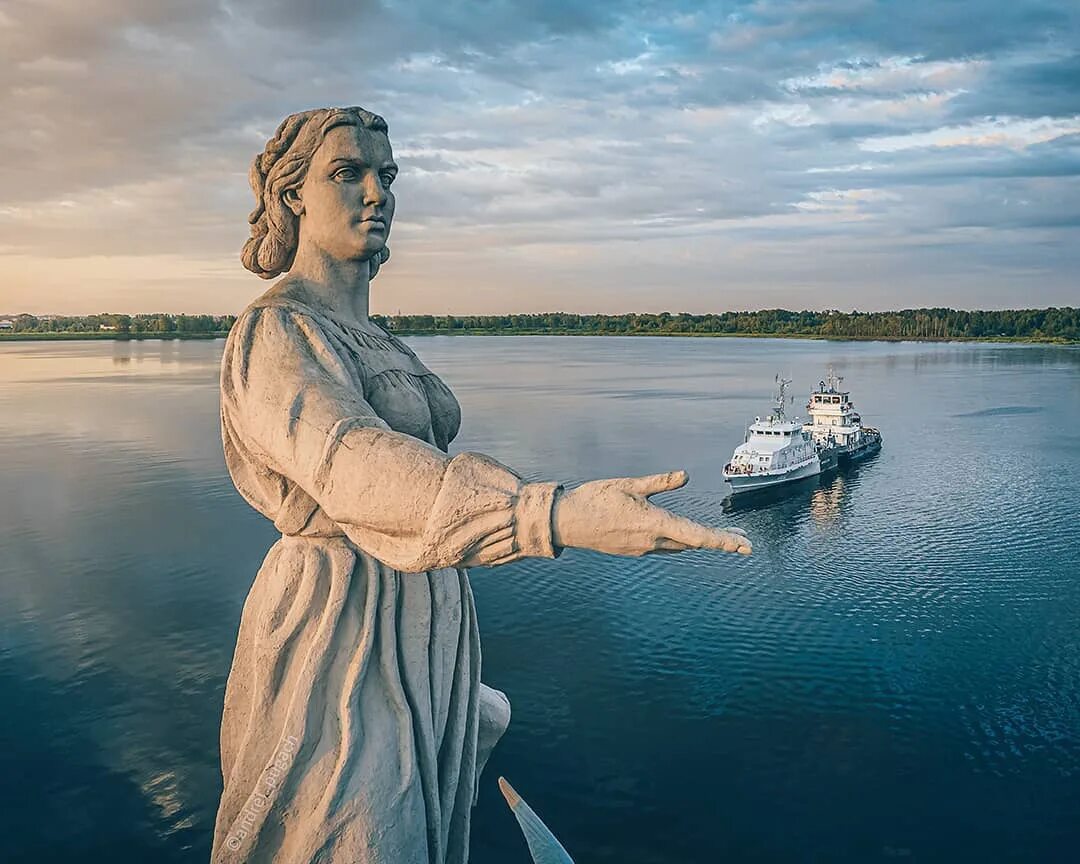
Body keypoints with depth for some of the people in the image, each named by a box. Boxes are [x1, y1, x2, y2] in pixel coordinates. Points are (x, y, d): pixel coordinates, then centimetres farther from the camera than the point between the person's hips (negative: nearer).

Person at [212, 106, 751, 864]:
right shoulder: (276, 332, -16)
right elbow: (356, 465, -36)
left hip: (426, 627, 8)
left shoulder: (374, 339, 11)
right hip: (338, 631, -8)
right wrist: (562, 514, -51)